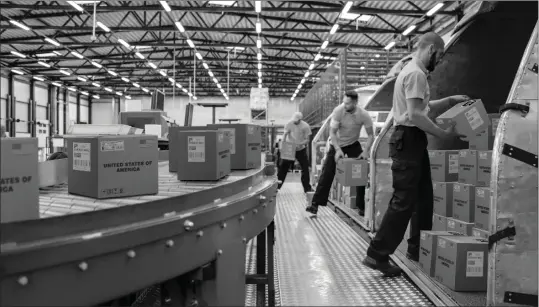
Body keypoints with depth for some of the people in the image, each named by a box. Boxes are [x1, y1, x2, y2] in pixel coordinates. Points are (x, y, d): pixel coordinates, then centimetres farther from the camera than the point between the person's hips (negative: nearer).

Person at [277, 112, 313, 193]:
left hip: (301, 150, 0)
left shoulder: (305, 126, -12)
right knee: (283, 167, -3)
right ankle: (277, 186, 5)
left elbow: (307, 140, -10)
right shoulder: (289, 124, -10)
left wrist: (300, 144, -29)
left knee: (305, 168, 1)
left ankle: (307, 188, 13)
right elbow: (285, 135, -8)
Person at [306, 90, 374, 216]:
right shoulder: (338, 111, -24)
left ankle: (361, 206, 6)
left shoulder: (364, 115, -21)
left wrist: (366, 151, -25)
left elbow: (370, 135, -11)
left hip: (354, 144, 1)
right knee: (327, 173, -9)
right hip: (337, 144, -1)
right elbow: (332, 132, -21)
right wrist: (338, 149, -32)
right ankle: (315, 203, -7)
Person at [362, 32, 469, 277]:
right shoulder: (416, 74, -14)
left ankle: (417, 250, 24)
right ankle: (377, 255, -4)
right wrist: (442, 134, -15)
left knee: (423, 198, 15)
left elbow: (424, 107, 29)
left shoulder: (413, 72, 19)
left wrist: (450, 100, 20)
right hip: (408, 141, -11)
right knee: (404, 201, -9)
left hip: (413, 141, 11)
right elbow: (415, 115, -23)